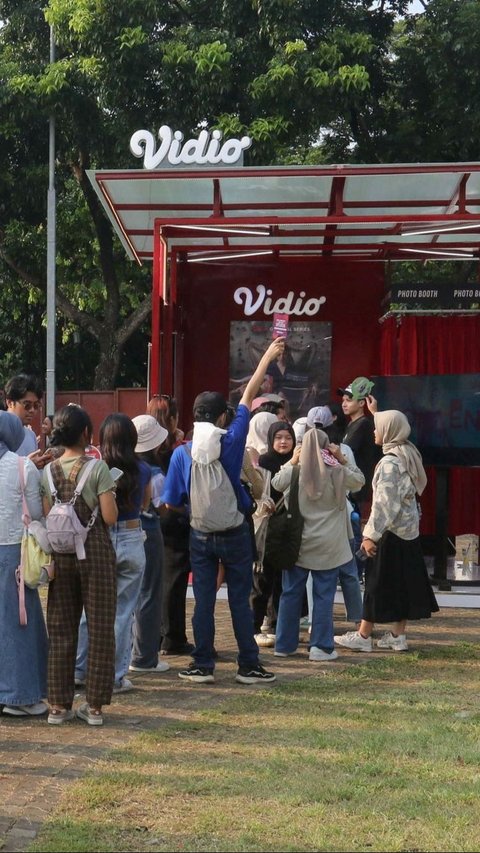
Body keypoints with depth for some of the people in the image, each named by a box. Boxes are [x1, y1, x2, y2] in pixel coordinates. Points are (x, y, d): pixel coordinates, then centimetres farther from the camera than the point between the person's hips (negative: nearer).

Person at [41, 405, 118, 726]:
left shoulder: (49, 471, 1)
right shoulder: (98, 468, -10)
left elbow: (46, 518, 0)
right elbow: (110, 517, -14)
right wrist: (109, 499, 4)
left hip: (61, 554, 4)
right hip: (95, 552, -4)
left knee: (61, 630, 10)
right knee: (100, 629, 5)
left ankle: (59, 705, 13)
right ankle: (95, 705, 8)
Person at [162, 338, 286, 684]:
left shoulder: (182, 453, -7)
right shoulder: (231, 443, -11)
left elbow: (171, 503, -4)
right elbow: (249, 395, -3)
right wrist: (268, 356, 5)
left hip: (200, 535, 1)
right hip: (235, 533, -1)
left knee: (204, 600, 7)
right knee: (240, 600, 5)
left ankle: (203, 665, 10)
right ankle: (249, 666, 10)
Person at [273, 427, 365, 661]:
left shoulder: (294, 471, -5)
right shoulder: (336, 472, -9)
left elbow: (276, 483, 15)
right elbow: (359, 480, 8)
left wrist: (291, 461, 20)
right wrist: (343, 459, 4)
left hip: (297, 543, 2)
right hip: (327, 546, -2)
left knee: (291, 593, 10)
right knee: (324, 595, 3)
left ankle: (284, 644, 17)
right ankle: (321, 646, 2)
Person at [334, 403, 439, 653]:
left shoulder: (389, 462, -19)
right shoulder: (408, 453, 6)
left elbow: (385, 502, -23)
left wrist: (371, 534, -21)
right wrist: (376, 413, 40)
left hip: (391, 532, -9)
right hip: (409, 530, 9)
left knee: (378, 582, -2)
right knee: (403, 582, 10)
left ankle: (363, 637, 4)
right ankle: (398, 636, 14)